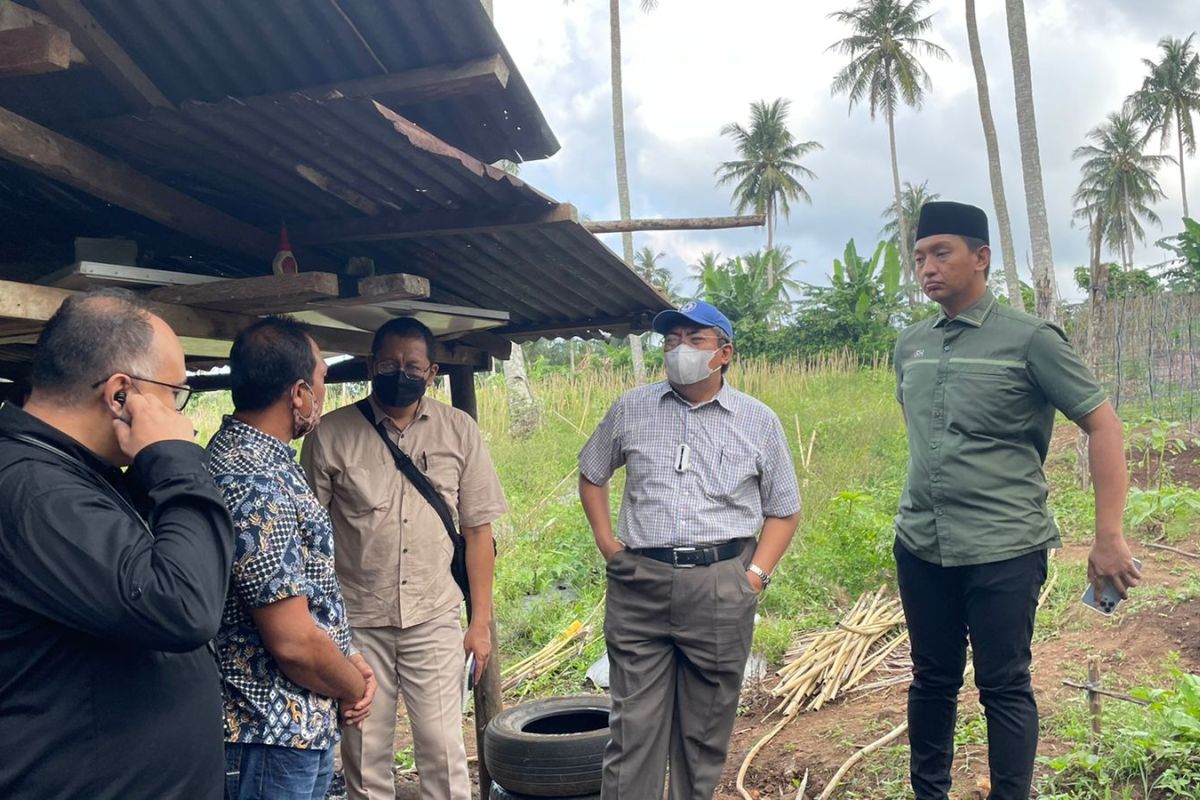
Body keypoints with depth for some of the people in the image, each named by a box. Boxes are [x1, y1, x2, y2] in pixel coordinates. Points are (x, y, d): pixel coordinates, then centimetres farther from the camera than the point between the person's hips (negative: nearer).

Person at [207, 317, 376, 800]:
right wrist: (355, 688, -7)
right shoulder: (254, 487, -25)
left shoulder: (242, 453, 7)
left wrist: (349, 661, 4)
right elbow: (294, 641, -25)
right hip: (274, 738, -10)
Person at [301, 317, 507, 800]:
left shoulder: (459, 431, 2)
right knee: (364, 753, 10)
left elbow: (477, 529, 4)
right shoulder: (331, 435, -2)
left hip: (435, 619, 0)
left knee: (443, 750, 3)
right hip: (356, 621, 0)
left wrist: (481, 620, 2)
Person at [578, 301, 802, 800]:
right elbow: (591, 475, 20)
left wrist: (756, 574, -2)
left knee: (705, 731, 10)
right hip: (638, 585, 1)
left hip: (721, 588, 0)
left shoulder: (758, 421, 6)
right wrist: (607, 544, 9)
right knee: (633, 727, 1)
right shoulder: (631, 410, 8)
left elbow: (784, 510, 11)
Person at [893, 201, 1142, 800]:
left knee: (1004, 688, 3)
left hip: (1003, 550, -5)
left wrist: (1109, 538, -13)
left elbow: (1103, 426, -8)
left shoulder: (1029, 339, -7)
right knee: (931, 681, 15)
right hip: (920, 548, 5)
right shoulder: (909, 346, 7)